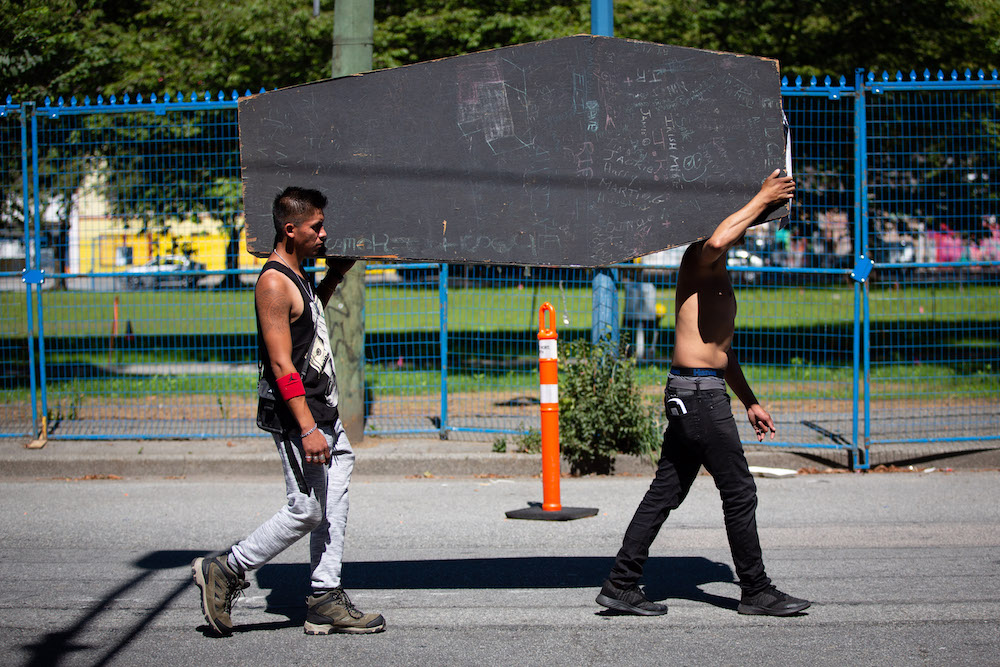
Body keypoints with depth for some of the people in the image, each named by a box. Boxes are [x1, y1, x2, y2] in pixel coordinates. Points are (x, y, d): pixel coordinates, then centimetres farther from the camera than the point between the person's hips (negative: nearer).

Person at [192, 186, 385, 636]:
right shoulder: (273, 283, -16)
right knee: (307, 510, -7)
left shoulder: (297, 278, 14)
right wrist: (307, 430, -25)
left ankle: (326, 602, 12)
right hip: (295, 417, -9)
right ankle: (224, 572, 5)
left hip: (324, 415, 10)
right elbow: (282, 366, -22)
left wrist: (333, 277, 25)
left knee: (333, 508, 8)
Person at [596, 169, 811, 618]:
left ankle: (621, 585, 10)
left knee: (666, 492, 9)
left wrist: (749, 401, 29)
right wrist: (762, 198, -25)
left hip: (694, 394, 10)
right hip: (697, 391, -10)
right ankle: (756, 592, 6)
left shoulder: (717, 274, 23)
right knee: (740, 492, -3)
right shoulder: (698, 259, -9)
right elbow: (716, 241, -36)